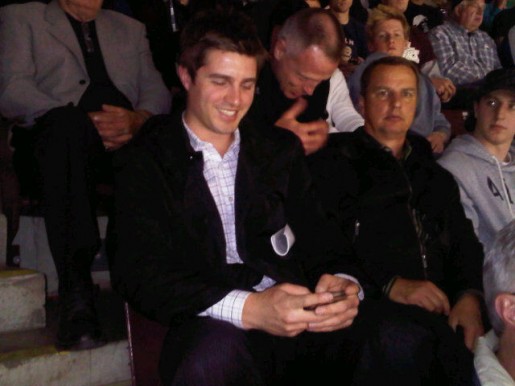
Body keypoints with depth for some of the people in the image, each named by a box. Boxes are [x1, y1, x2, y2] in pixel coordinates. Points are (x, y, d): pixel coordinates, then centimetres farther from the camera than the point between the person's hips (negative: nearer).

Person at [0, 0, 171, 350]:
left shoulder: (130, 29, 31)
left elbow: (158, 92, 15)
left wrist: (136, 119, -11)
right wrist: (84, 122, -14)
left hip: (124, 140, 3)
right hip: (51, 140, -2)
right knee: (64, 124, -38)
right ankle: (76, 299, -46)